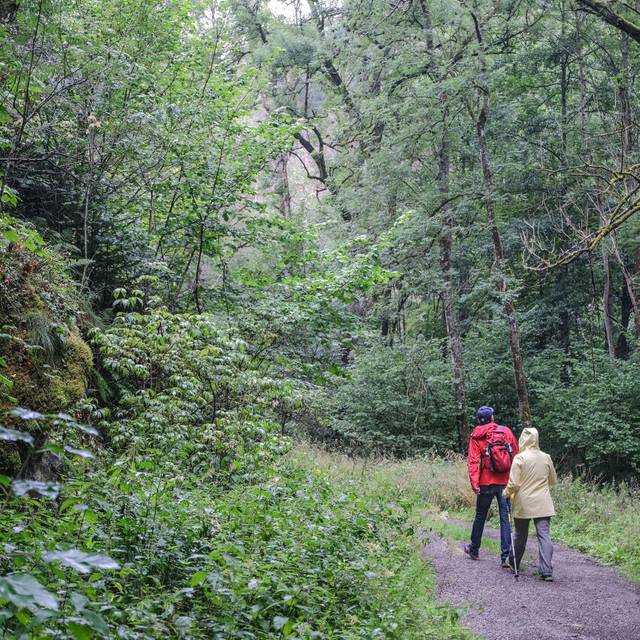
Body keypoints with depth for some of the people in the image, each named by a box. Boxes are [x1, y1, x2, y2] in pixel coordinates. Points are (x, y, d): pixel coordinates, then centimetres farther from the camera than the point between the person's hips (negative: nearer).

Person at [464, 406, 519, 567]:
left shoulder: (476, 437, -2)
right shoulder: (506, 431, 3)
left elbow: (473, 461, -11)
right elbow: (516, 456, 5)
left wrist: (474, 483, -15)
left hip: (487, 483, -1)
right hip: (506, 482, 1)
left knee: (480, 516, 15)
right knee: (505, 518, 2)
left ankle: (474, 549, 30)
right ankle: (506, 556, -4)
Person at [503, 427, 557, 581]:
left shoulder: (519, 458, -10)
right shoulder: (546, 457, 2)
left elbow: (514, 483, -12)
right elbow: (553, 481, 15)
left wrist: (506, 493, 7)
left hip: (523, 504, -2)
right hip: (543, 505, 2)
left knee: (520, 535, 14)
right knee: (544, 535, -3)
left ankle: (513, 563, 32)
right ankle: (547, 571, -11)